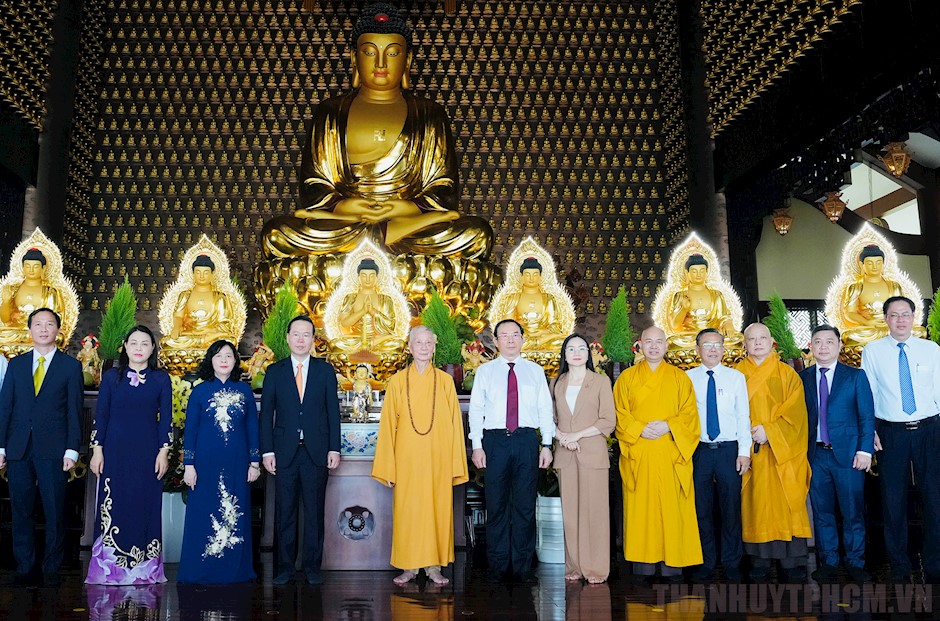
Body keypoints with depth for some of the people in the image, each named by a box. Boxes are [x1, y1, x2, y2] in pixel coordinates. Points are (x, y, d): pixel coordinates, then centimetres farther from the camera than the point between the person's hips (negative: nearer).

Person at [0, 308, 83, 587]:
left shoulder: (71, 366, 5)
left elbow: (75, 410, 1)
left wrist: (72, 449, -6)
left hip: (53, 449, -3)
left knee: (55, 513, 0)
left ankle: (52, 570, 10)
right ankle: (24, 569, 17)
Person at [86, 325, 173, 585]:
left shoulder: (161, 379, 3)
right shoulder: (111, 376, 4)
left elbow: (165, 418, 3)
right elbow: (100, 415, 4)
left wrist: (164, 452, -3)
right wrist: (97, 450, -1)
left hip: (148, 453, 0)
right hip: (115, 451, 0)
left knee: (146, 507, 2)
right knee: (113, 508, 2)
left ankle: (144, 568, 11)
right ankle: (110, 567, 11)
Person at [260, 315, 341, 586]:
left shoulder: (325, 370, 6)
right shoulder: (274, 371, 7)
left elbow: (333, 411, 5)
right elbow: (266, 413, 5)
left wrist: (334, 448, -1)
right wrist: (267, 451, -2)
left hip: (316, 451, 0)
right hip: (285, 451, 0)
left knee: (314, 512, 4)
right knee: (285, 511, 5)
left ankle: (312, 567, 13)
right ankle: (285, 567, 15)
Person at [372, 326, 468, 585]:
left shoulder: (445, 381, 4)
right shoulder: (397, 381, 4)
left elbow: (454, 423, 4)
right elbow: (388, 424, 3)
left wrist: (455, 464, -1)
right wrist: (388, 466, -2)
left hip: (438, 458, 0)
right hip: (407, 458, 0)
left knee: (437, 509, 3)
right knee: (407, 510, 2)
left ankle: (434, 566, 15)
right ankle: (409, 567, 14)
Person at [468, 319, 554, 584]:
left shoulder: (535, 371, 10)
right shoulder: (485, 371, 8)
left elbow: (545, 409, 8)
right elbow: (476, 410, 5)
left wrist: (547, 445, 0)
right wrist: (477, 446, -3)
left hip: (527, 440, 1)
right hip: (495, 440, 0)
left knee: (525, 504, 4)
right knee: (496, 504, 3)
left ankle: (523, 566, 13)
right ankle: (498, 566, 14)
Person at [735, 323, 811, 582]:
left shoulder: (787, 374, 7)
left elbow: (794, 412, -1)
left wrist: (769, 431, -13)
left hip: (782, 451, 0)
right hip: (750, 451, 1)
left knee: (787, 504, -3)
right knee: (755, 504, -1)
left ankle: (792, 563, 4)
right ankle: (760, 561, 6)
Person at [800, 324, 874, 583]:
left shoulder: (856, 376, 4)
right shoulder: (802, 378, 9)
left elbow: (867, 415, 0)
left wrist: (865, 450, -9)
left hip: (848, 454, -2)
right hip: (816, 455, 2)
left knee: (853, 512, 3)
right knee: (822, 512, 8)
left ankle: (855, 563, 16)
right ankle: (828, 562, 18)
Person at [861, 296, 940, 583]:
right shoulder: (872, 351, 3)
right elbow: (867, 394, 3)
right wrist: (870, 430, -3)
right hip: (891, 434, 0)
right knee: (894, 501, 6)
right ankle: (899, 567, 20)